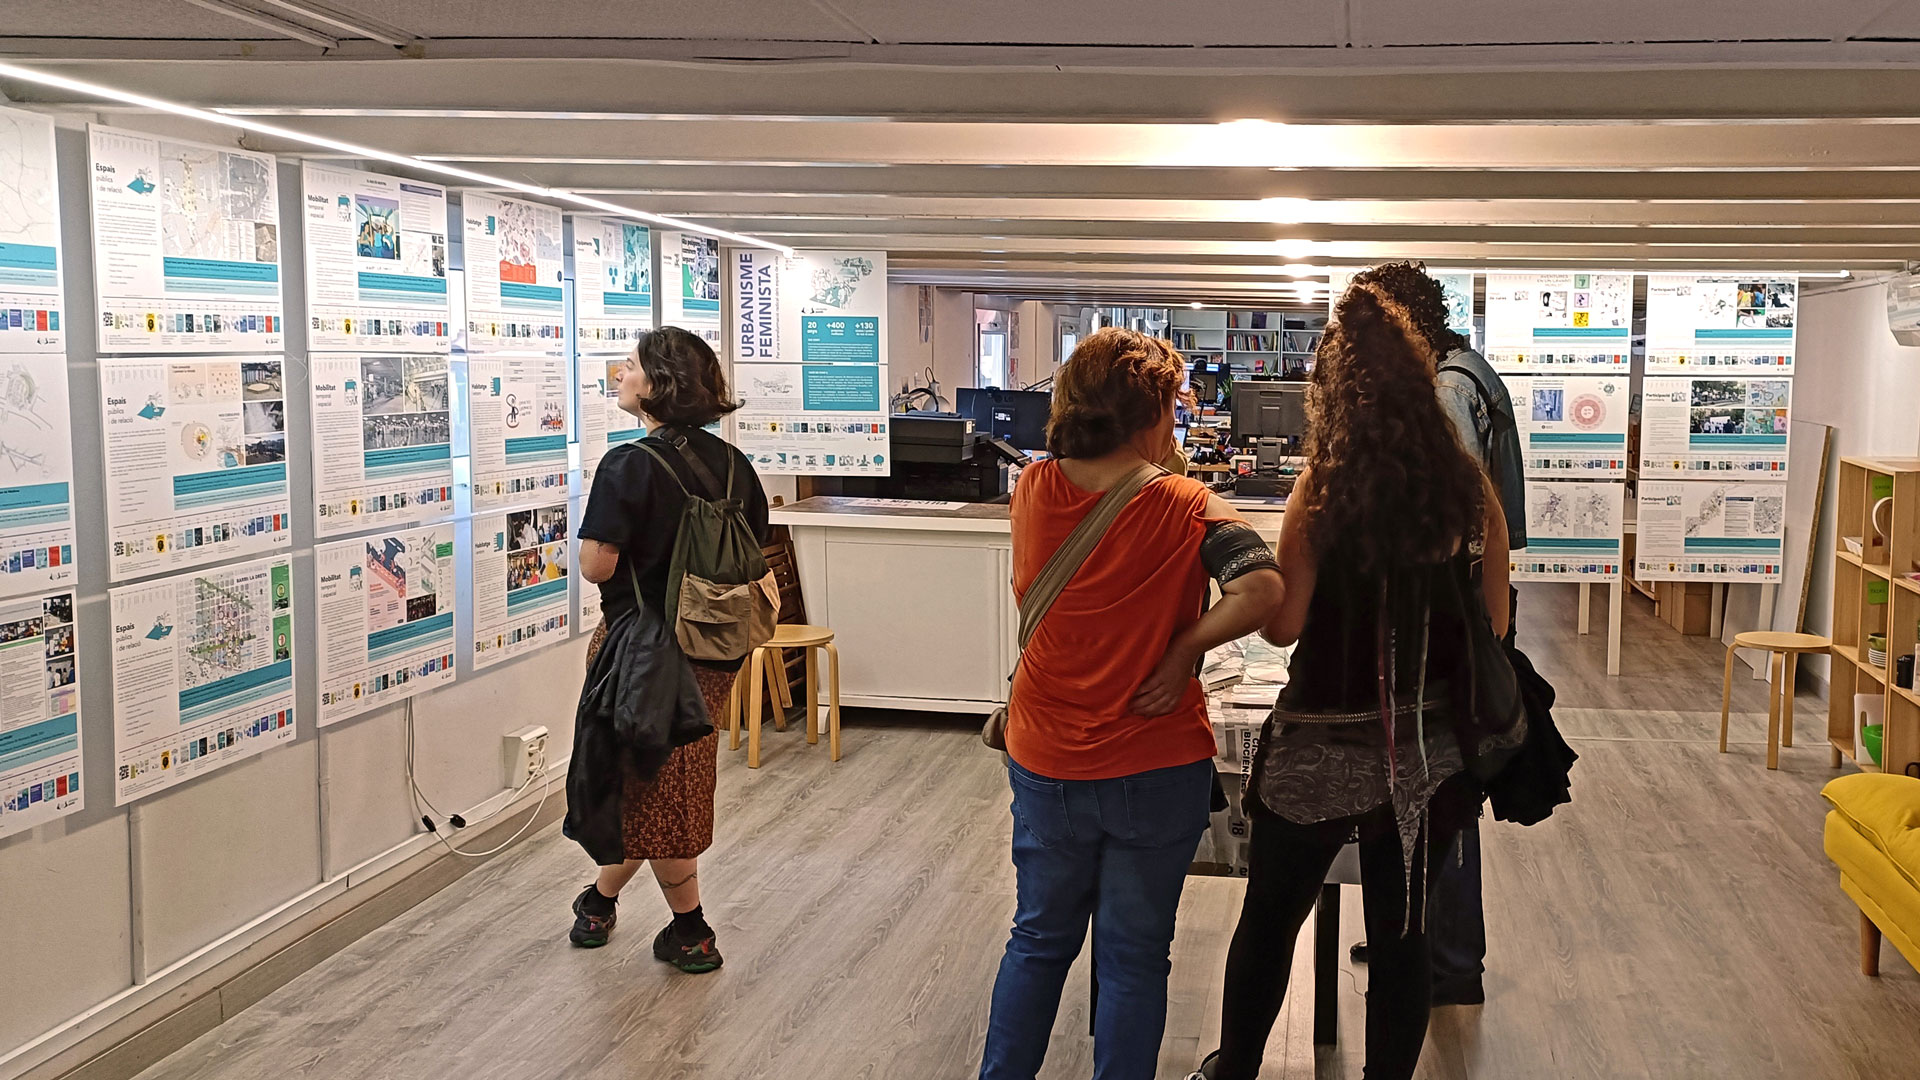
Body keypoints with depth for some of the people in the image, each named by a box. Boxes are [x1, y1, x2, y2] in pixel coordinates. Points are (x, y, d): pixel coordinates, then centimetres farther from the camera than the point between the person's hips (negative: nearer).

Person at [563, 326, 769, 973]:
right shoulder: (733, 465, 0)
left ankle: (691, 934, 17)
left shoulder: (628, 468, -19)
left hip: (646, 646, -6)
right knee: (666, 785, 17)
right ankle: (600, 899, 35)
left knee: (649, 793, 8)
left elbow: (596, 567, -20)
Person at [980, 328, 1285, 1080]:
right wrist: (1185, 650, -17)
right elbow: (1262, 589, -29)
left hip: (1045, 764, 4)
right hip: (1153, 771, -4)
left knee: (1039, 940, 21)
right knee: (1133, 958, 11)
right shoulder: (1185, 509, -16)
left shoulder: (1032, 491, -5)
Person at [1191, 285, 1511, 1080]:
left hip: (1323, 748, -3)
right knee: (1399, 930, 13)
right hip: (1422, 745, 3)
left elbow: (1282, 625, -12)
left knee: (1268, 916, 16)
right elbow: (1495, 620, 2)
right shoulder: (1465, 484, -3)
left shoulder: (1323, 486, -14)